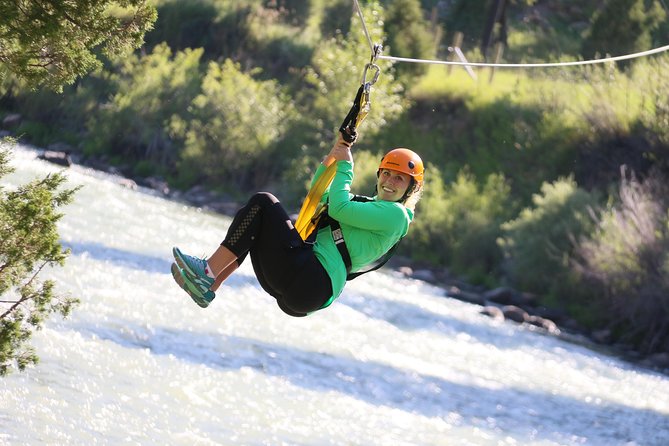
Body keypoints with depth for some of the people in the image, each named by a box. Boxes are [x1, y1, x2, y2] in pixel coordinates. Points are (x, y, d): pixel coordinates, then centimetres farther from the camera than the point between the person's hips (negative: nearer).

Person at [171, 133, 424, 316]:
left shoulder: (396, 214, -1)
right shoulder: (369, 206, 28)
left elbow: (337, 209, -11)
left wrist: (344, 165, 2)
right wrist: (334, 154, 20)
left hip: (312, 283, -10)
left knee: (263, 203, -9)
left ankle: (208, 271, -13)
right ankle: (207, 286, 0)